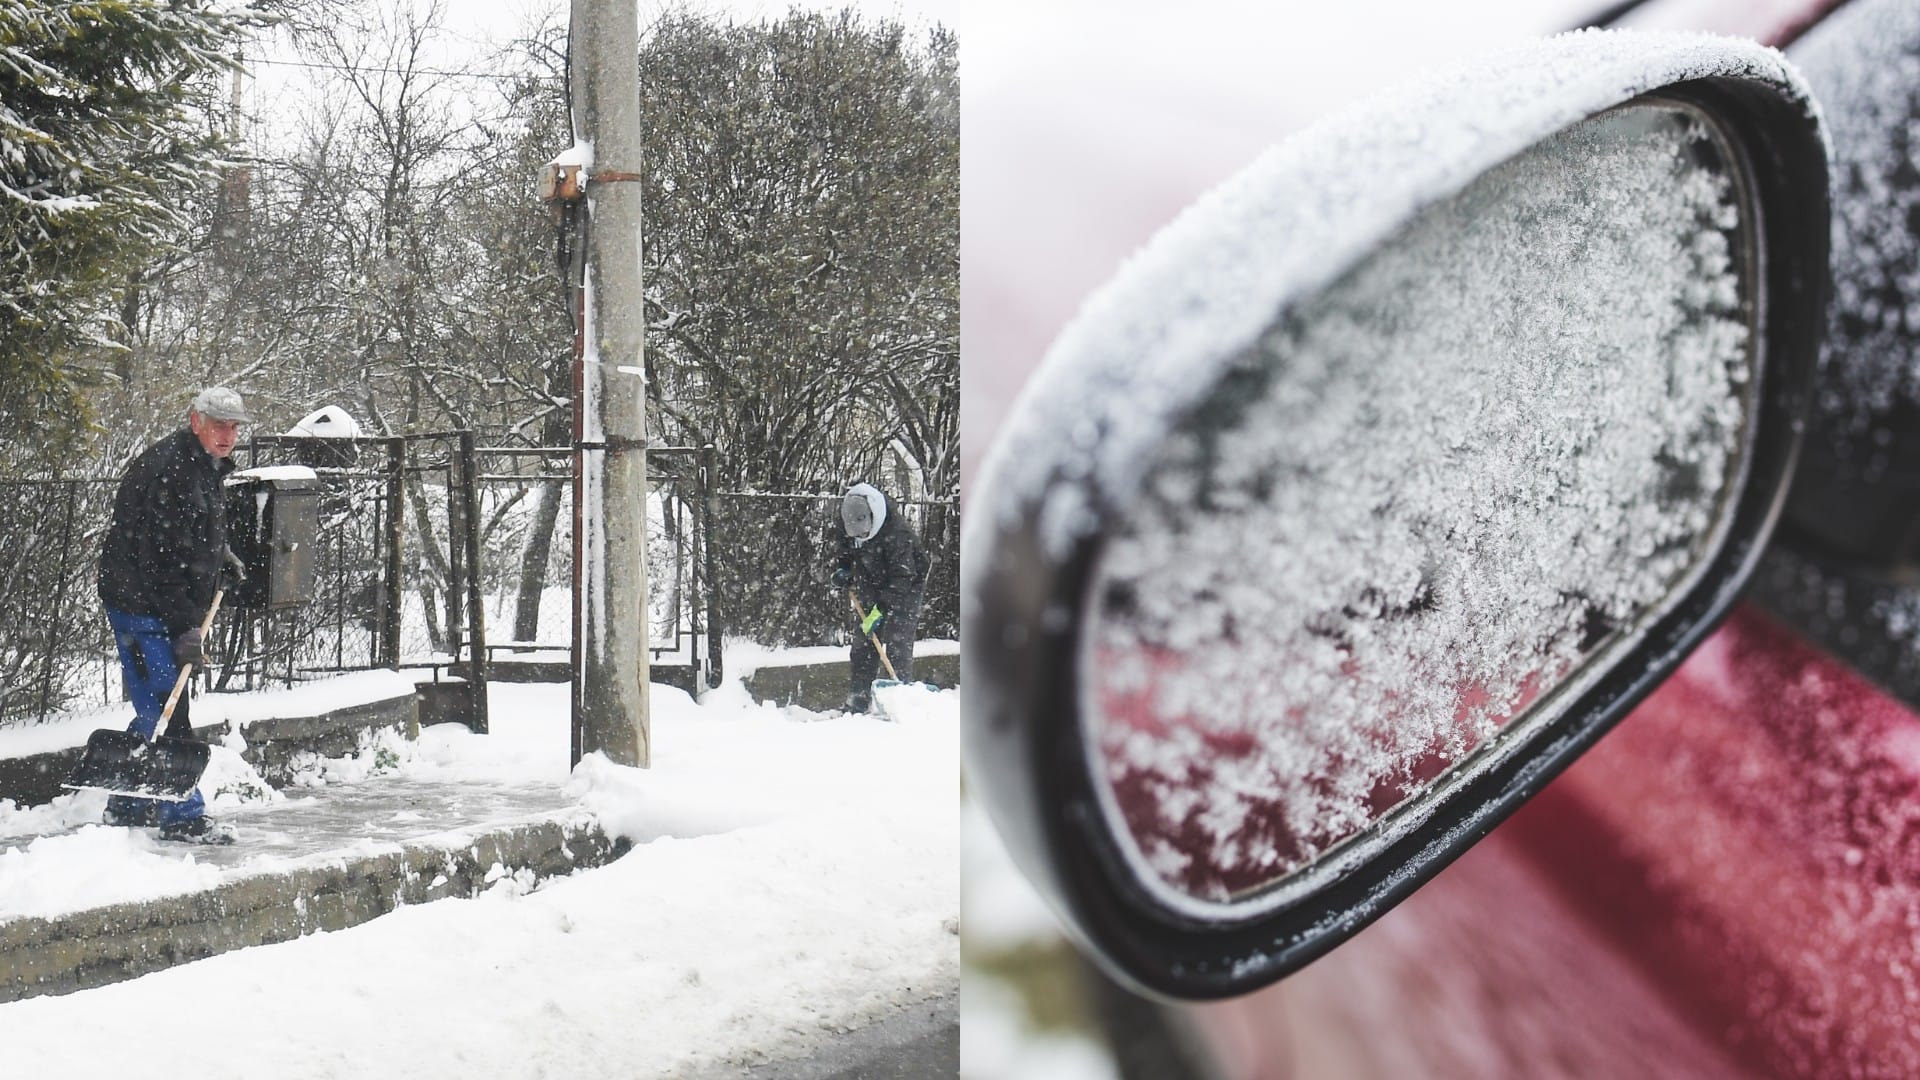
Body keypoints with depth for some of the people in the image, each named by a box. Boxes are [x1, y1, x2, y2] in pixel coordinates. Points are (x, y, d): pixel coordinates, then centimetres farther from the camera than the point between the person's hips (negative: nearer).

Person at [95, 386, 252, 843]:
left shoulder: (206, 466, 12)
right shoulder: (168, 470, -21)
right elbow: (161, 560, -24)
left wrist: (221, 555, 19)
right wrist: (184, 628, -24)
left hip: (168, 606, 11)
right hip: (140, 604, -11)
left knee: (156, 709, 15)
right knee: (165, 709, -10)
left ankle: (127, 805, 26)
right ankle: (183, 815, -6)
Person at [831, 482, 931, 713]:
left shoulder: (898, 535, -29)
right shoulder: (849, 533, -7)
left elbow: (901, 579, -30)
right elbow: (846, 554, 17)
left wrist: (881, 610, -35)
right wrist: (841, 570, -4)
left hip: (904, 593, -7)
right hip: (871, 596, 7)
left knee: (897, 648, -17)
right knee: (862, 649, 5)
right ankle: (856, 704, 10)